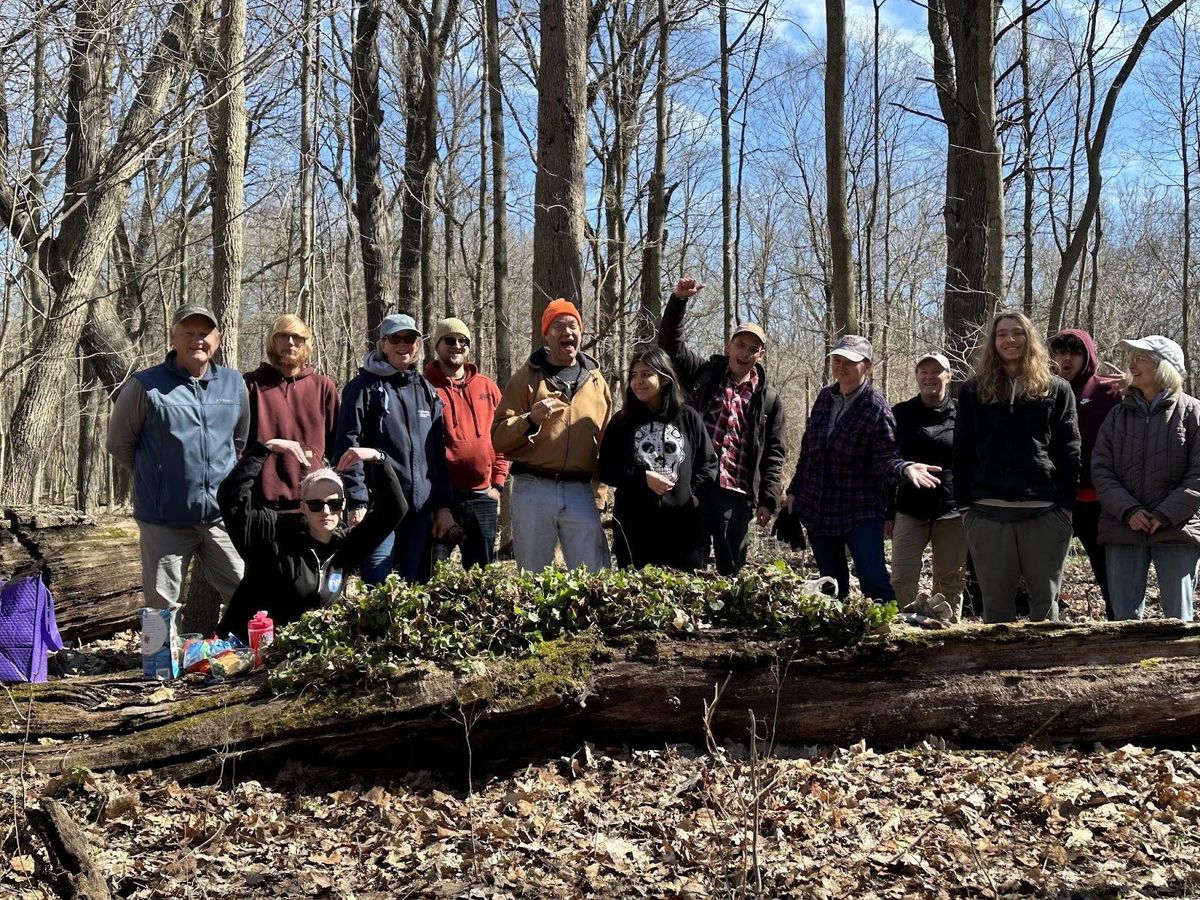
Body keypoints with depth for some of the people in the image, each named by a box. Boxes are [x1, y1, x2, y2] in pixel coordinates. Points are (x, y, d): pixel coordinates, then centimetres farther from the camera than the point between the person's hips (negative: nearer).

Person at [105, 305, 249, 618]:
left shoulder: (234, 383, 6)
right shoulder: (146, 386, -7)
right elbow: (119, 443, 4)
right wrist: (154, 479, 11)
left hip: (223, 514, 3)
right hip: (165, 518, -3)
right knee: (163, 608, 5)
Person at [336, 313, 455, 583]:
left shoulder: (427, 392, 17)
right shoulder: (365, 387, 1)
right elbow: (349, 447, -6)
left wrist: (443, 505, 12)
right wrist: (356, 501, -15)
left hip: (420, 508, 5)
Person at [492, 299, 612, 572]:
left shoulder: (596, 381, 14)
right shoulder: (527, 378, 5)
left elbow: (606, 442, 17)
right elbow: (498, 439, -1)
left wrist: (599, 493, 9)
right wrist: (530, 420, -19)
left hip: (581, 492, 2)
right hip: (533, 490, -2)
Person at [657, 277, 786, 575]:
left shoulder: (768, 399, 10)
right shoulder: (705, 373, 10)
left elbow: (774, 454, 8)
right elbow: (670, 344, 3)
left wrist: (768, 499, -1)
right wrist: (678, 301, -9)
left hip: (736, 494, 1)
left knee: (732, 569, 7)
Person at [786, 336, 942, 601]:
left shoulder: (876, 408, -11)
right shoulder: (825, 397, 7)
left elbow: (884, 458, -14)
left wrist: (905, 468, -36)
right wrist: (795, 490, 17)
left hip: (861, 512, -6)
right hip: (817, 510, 6)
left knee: (874, 580, -14)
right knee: (832, 586, 11)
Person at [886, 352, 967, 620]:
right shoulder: (901, 414, 7)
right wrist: (889, 514, 6)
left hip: (952, 511, -1)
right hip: (910, 511, 1)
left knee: (950, 583, 5)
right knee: (902, 580, -7)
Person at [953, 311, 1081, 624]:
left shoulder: (1056, 390, 8)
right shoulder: (974, 392, 11)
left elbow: (1069, 452, 4)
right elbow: (962, 453, 9)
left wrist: (1066, 504, -3)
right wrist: (964, 504, 2)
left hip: (1045, 512, -1)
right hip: (988, 512, 1)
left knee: (1046, 600, 5)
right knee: (995, 601, 5)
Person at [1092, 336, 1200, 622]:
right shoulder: (1118, 416, 12)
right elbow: (1101, 471, 4)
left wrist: (1165, 515, -14)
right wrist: (1128, 511, -12)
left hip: (1177, 532, -3)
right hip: (1123, 531, 3)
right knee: (1124, 617, 5)